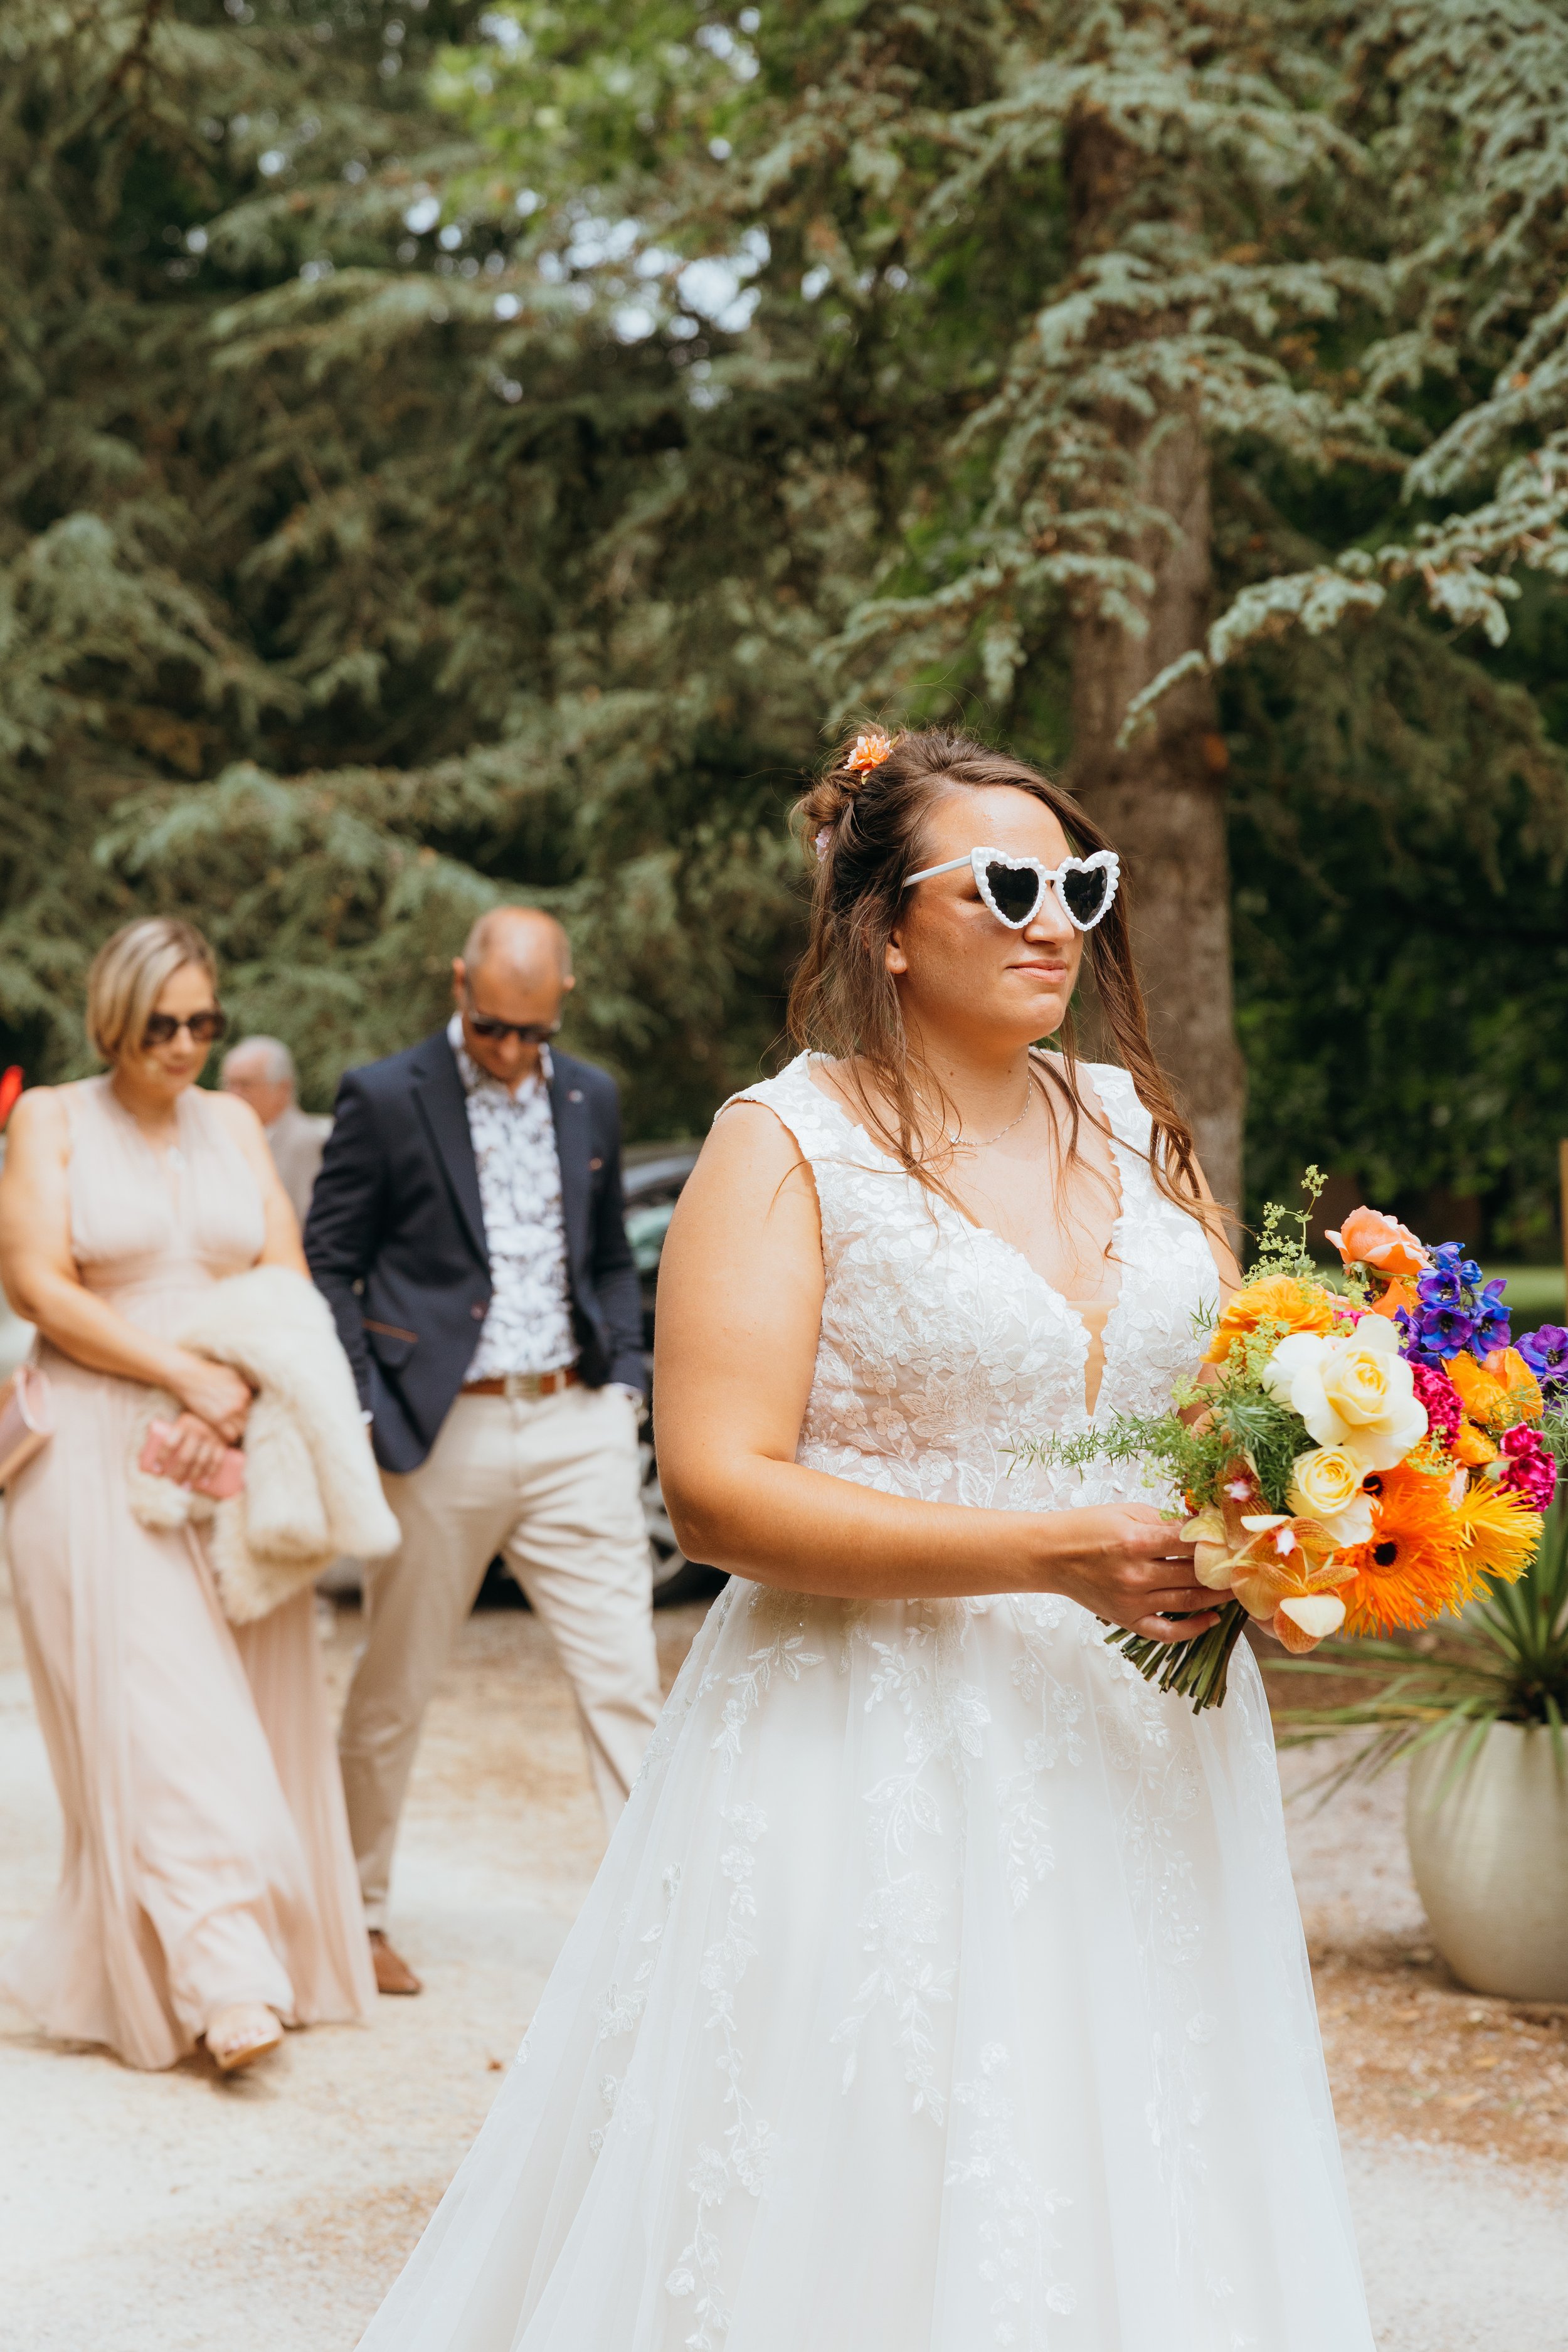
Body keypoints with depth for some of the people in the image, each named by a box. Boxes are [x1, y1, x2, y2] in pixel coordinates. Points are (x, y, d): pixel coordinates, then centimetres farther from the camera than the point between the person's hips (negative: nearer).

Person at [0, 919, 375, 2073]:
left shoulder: (234, 1125, 13)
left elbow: (288, 1281, 8)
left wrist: (237, 1398, -10)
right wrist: (187, 1375, -13)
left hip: (232, 1447, 4)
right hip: (97, 1449, -4)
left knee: (253, 1702, 3)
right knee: (153, 1705, -11)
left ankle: (282, 1947, 13)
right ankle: (222, 1976, -15)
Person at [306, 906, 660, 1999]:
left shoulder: (592, 1099, 11)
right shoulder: (385, 1098, -3)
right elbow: (327, 1265, -1)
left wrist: (624, 1378, 8)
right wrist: (366, 1413, -9)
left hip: (575, 1426, 3)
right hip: (442, 1434, -3)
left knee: (628, 1680, -3)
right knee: (394, 1690, 9)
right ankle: (355, 1910, 26)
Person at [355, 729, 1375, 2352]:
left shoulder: (1136, 1124, 10)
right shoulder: (786, 1147, -7)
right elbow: (719, 1492, -16)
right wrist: (1054, 1555, -22)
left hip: (1143, 1752, 6)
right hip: (881, 1756, -5)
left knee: (1122, 2193, 13)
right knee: (865, 2210, 2)